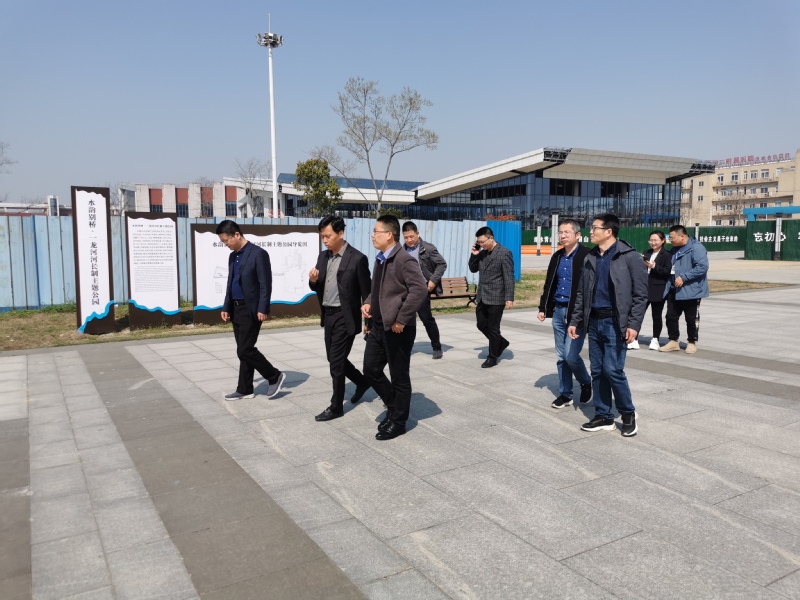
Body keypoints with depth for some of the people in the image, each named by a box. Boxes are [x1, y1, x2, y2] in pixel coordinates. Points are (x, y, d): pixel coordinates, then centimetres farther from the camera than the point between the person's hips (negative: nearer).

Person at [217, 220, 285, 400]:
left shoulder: (258, 253, -12)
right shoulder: (232, 256, 12)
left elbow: (265, 284, -16)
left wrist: (262, 309, -20)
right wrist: (226, 307, 13)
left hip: (251, 310, -8)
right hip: (236, 309, 8)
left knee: (245, 350, -9)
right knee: (243, 351, 11)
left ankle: (275, 376, 6)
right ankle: (245, 389, 19)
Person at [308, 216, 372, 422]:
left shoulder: (357, 259, -13)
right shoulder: (323, 256, 7)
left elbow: (366, 292, -11)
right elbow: (317, 288, 11)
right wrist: (313, 280, -12)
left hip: (345, 317, -7)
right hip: (328, 315, 7)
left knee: (336, 361, -2)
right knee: (334, 358, 16)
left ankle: (336, 407, 12)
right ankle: (362, 381, 39)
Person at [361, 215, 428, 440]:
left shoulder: (404, 260, -16)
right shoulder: (380, 260, 13)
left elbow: (420, 289, -26)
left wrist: (401, 319, -23)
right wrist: (368, 303, 5)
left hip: (397, 329, -9)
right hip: (378, 326, 9)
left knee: (399, 377, 5)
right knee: (371, 370, 12)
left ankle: (398, 422, 20)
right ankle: (393, 407, 32)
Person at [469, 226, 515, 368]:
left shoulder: (504, 253, -11)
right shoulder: (482, 253, 9)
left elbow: (509, 277, -14)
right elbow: (473, 269, 18)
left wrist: (509, 297, -19)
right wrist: (474, 255, 1)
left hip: (496, 298, -7)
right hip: (482, 297, 7)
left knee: (493, 328, 2)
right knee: (481, 325, 13)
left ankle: (492, 357, 17)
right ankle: (501, 342, 35)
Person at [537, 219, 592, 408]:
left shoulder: (587, 256, -10)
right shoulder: (557, 257, 12)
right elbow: (549, 284, 17)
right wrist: (543, 308, 12)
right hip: (558, 311, 7)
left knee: (571, 356, -9)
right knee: (561, 357, 10)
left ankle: (586, 383, 19)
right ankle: (565, 394, 21)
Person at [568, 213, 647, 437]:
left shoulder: (630, 257, -8)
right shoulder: (590, 258, 11)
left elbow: (640, 294, -9)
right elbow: (581, 293, 14)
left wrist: (634, 324, -16)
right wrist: (575, 321, 10)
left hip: (615, 322, -6)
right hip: (594, 321, 6)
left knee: (613, 370, -9)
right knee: (597, 371, 9)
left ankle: (628, 413, 13)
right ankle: (603, 416, 20)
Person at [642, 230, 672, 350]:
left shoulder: (667, 255, -4)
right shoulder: (646, 253, 14)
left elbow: (668, 271, -14)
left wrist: (654, 266, -24)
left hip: (658, 291, -5)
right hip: (644, 289, 5)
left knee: (656, 316, 6)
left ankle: (655, 340, 17)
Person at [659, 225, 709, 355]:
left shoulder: (696, 247, -15)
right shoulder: (675, 249, 12)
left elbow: (702, 266, -24)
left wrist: (684, 277, -26)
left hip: (691, 290, -8)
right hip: (674, 290, 8)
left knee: (691, 319, 6)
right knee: (671, 316, 8)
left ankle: (692, 343, 19)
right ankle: (674, 341, 20)